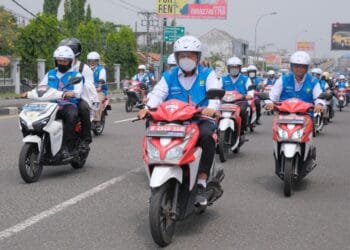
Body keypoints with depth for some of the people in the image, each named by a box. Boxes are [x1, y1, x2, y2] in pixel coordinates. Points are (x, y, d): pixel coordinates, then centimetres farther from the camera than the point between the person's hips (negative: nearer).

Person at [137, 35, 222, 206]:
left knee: (207, 135, -35)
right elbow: (158, 93, -1)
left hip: (201, 120, -2)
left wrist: (211, 107, -32)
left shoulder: (207, 75, 11)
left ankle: (201, 183, -28)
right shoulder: (169, 77, 16)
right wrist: (148, 107, -24)